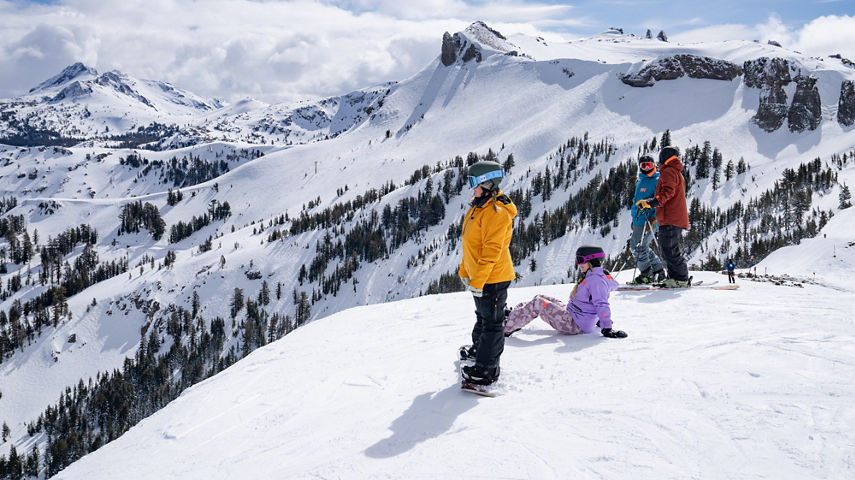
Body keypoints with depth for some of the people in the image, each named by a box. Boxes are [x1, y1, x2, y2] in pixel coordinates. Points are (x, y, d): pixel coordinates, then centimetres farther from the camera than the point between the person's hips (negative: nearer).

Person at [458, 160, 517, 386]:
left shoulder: (497, 213, -22)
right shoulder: (478, 208, 10)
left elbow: (492, 251, -26)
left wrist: (477, 281, -26)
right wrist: (465, 272, 23)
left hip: (493, 278, -10)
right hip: (479, 276, 10)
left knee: (491, 323, -1)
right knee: (483, 317, 26)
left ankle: (486, 370, 5)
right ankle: (478, 349, 44)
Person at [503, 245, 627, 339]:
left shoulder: (596, 279, -19)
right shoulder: (592, 277, 14)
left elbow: (602, 305, -26)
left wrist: (607, 329, -32)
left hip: (574, 325, -11)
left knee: (537, 303, -15)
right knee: (540, 298, 12)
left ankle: (506, 328, -12)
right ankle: (512, 313, 15)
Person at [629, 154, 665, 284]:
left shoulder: (657, 181, -6)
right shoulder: (640, 182, 21)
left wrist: (653, 219, -22)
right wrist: (634, 219, 28)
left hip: (649, 221, -9)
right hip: (640, 220, 9)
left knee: (637, 246, -14)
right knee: (639, 247, 11)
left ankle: (647, 274, -9)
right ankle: (659, 272, 17)